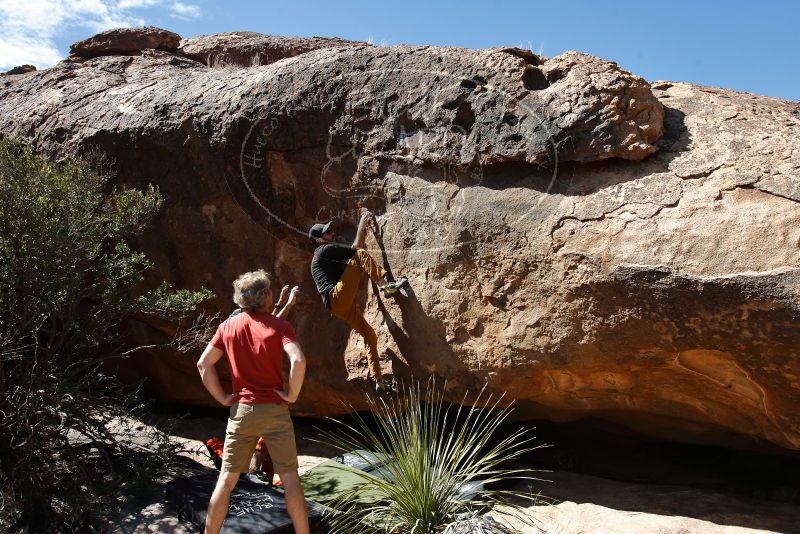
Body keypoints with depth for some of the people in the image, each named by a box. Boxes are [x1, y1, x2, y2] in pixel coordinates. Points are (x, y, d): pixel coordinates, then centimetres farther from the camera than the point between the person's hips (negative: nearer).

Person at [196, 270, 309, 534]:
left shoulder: (228, 326, 4)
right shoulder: (278, 325, -8)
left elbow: (203, 364, 5)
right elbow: (298, 361, -23)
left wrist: (222, 398, 9)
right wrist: (291, 394, -10)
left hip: (241, 411, 3)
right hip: (274, 411, -3)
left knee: (226, 479, 11)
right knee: (290, 478, 7)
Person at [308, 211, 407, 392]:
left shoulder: (325, 256, 31)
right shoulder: (326, 249, 2)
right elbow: (356, 250, 0)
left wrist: (363, 231, 29)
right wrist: (361, 225, 9)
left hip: (344, 306, 9)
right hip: (337, 298, -9)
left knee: (370, 335, 9)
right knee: (361, 256, -14)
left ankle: (378, 380, 8)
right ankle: (385, 285, -33)